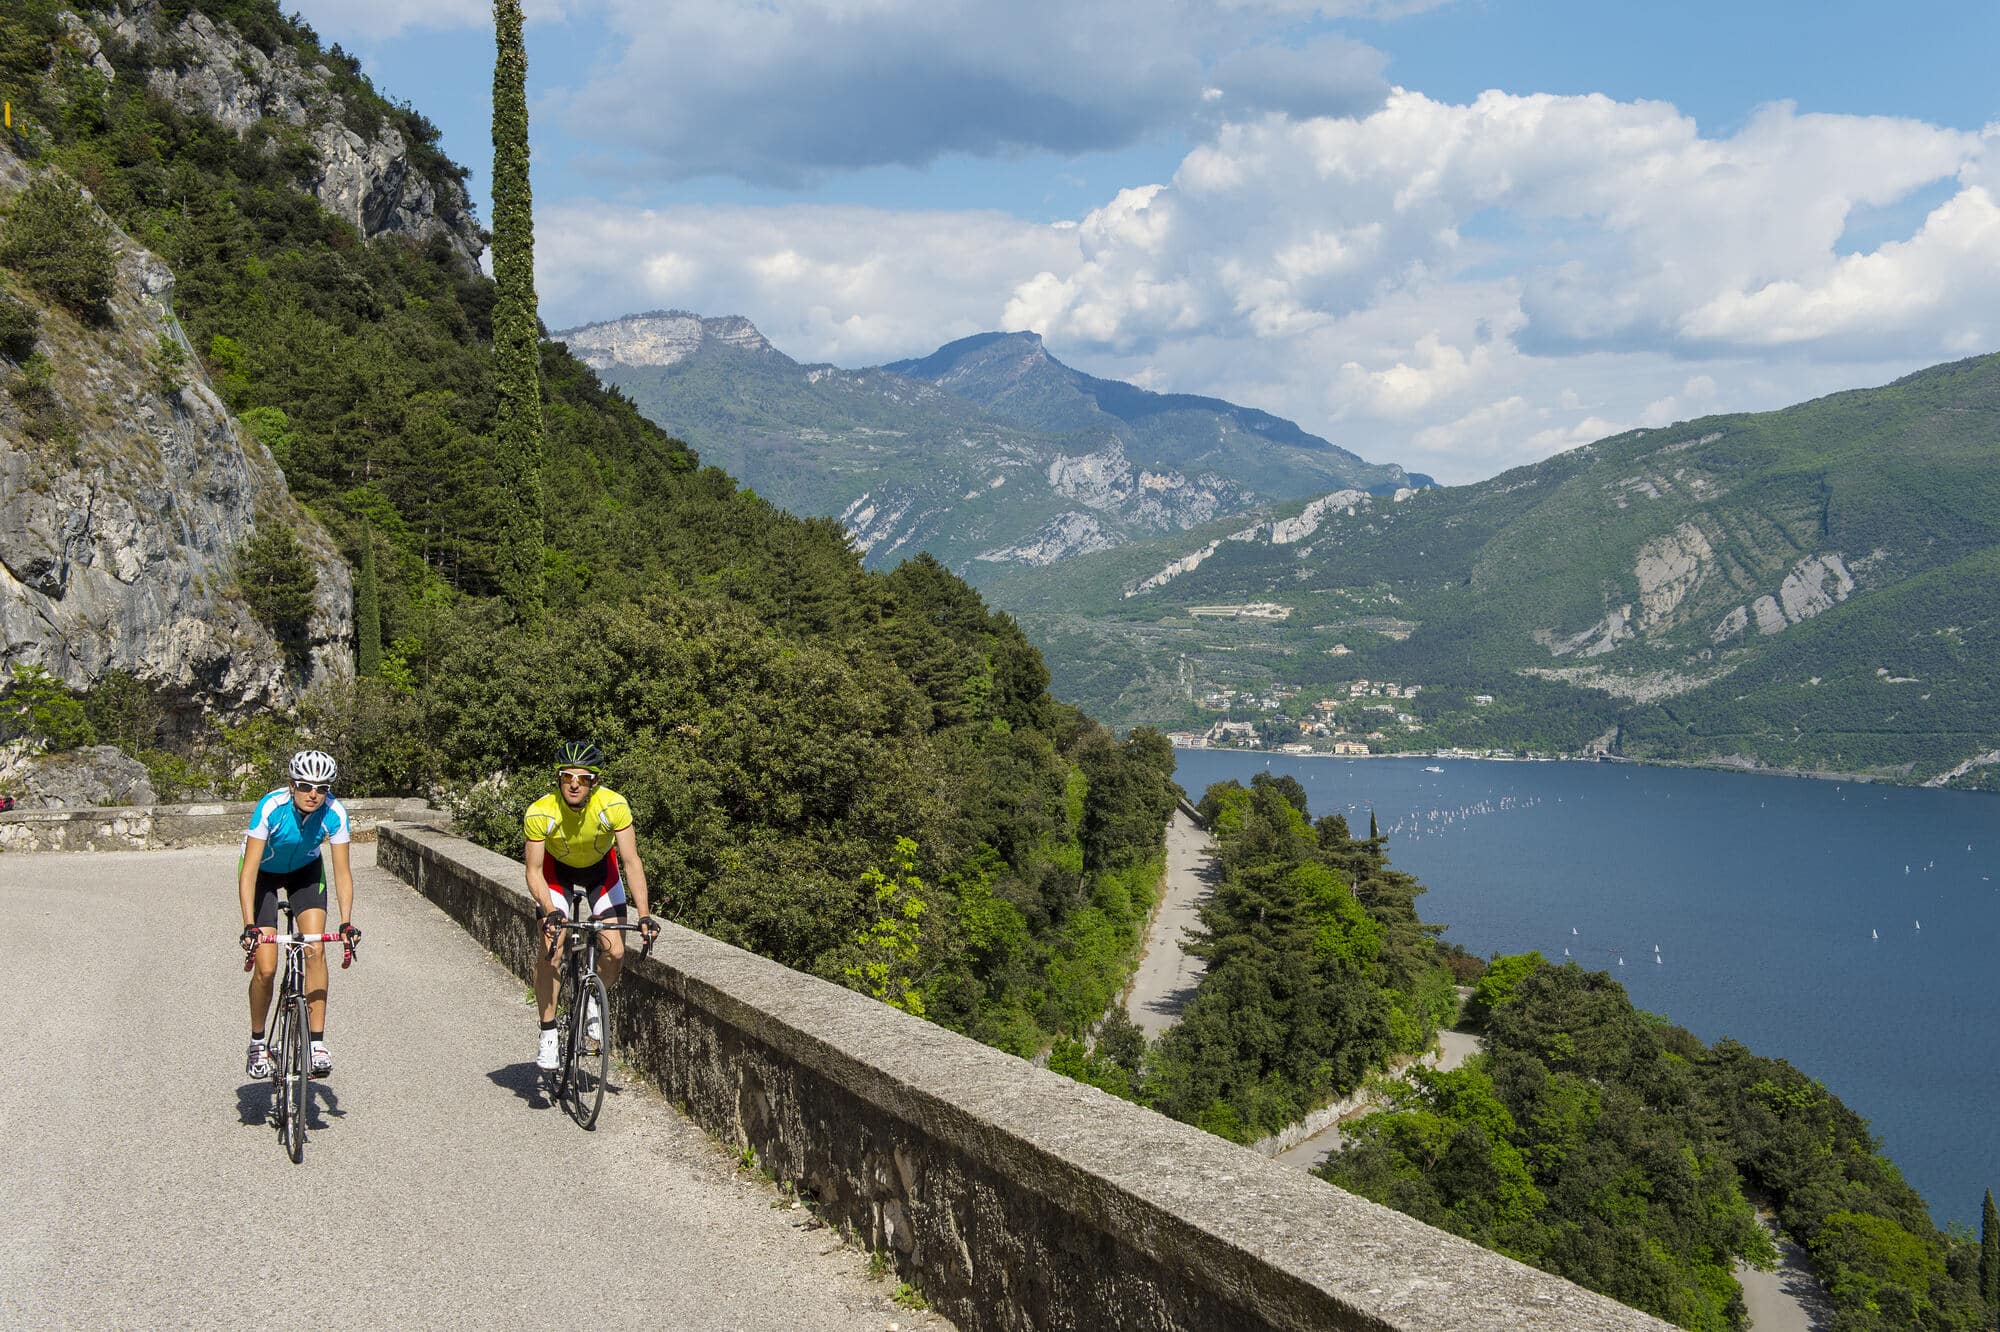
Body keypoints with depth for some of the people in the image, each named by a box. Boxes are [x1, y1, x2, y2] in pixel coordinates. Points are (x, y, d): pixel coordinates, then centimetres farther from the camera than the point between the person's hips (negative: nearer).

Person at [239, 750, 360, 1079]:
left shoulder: (335, 814, -27)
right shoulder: (271, 808, -35)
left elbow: (342, 872, -21)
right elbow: (248, 871, -34)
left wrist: (346, 923, -32)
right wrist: (249, 926, -41)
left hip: (305, 870, 2)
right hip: (263, 871, -2)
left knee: (315, 950, -18)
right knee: (266, 967, -10)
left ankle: (317, 1044, -12)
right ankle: (257, 1044, 12)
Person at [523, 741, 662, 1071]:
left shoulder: (614, 806, -33)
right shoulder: (539, 813, -33)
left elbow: (631, 862, -29)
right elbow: (534, 872, -27)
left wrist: (644, 915, -37)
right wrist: (549, 912, -43)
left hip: (601, 865, 1)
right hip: (556, 867, -1)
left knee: (615, 953, -11)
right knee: (550, 949, -16)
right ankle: (548, 1033, -2)